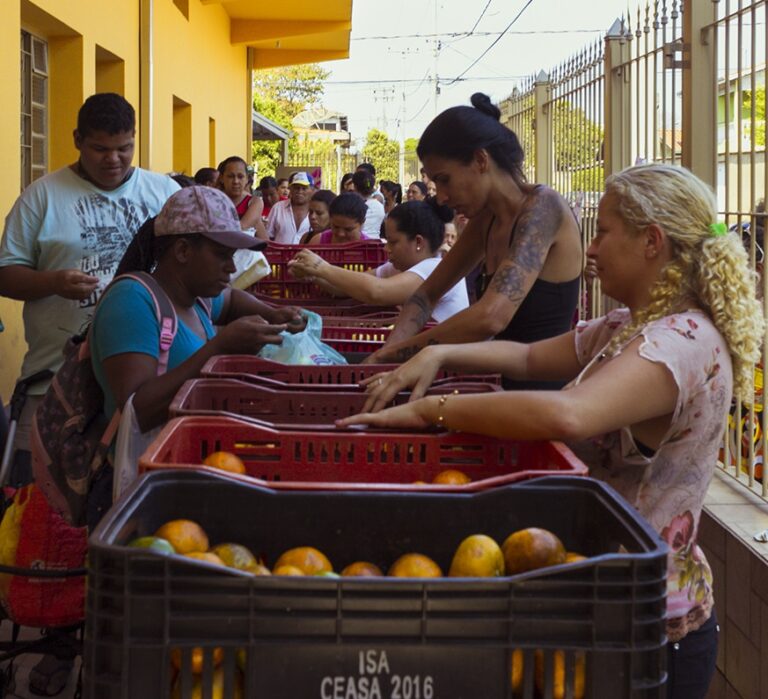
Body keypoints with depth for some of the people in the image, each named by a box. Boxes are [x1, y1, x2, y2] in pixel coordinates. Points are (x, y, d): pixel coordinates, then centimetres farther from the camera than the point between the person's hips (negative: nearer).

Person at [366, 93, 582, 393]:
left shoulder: (542, 207, -14)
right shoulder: (486, 218, 10)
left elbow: (491, 316, -26)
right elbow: (427, 293, 19)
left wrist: (400, 350, -17)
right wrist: (387, 352, 0)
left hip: (547, 384, -7)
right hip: (509, 382, 7)